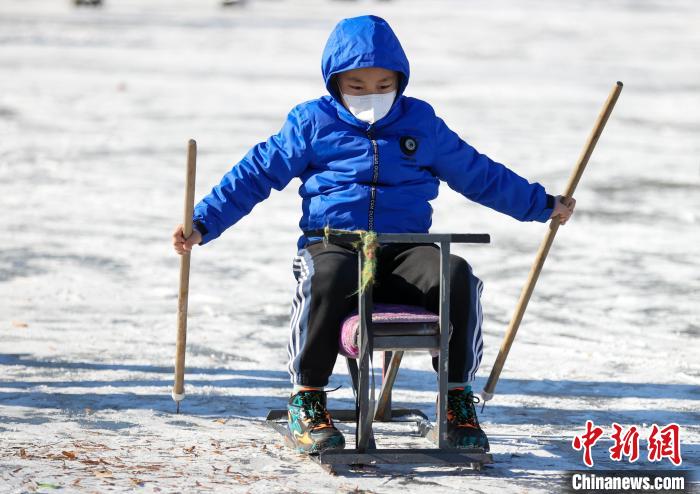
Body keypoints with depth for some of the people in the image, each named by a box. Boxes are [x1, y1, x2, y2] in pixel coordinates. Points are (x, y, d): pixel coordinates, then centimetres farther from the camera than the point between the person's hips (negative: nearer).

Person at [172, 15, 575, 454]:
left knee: (457, 276, -30)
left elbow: (479, 174, 26)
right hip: (333, 246, -2)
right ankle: (307, 401, -24)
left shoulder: (422, 124, 15)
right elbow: (256, 175, 10)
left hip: (405, 250, 2)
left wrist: (543, 205, 29)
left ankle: (459, 399, -13)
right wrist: (203, 223, 1)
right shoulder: (312, 123, 8)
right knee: (326, 279, -40)